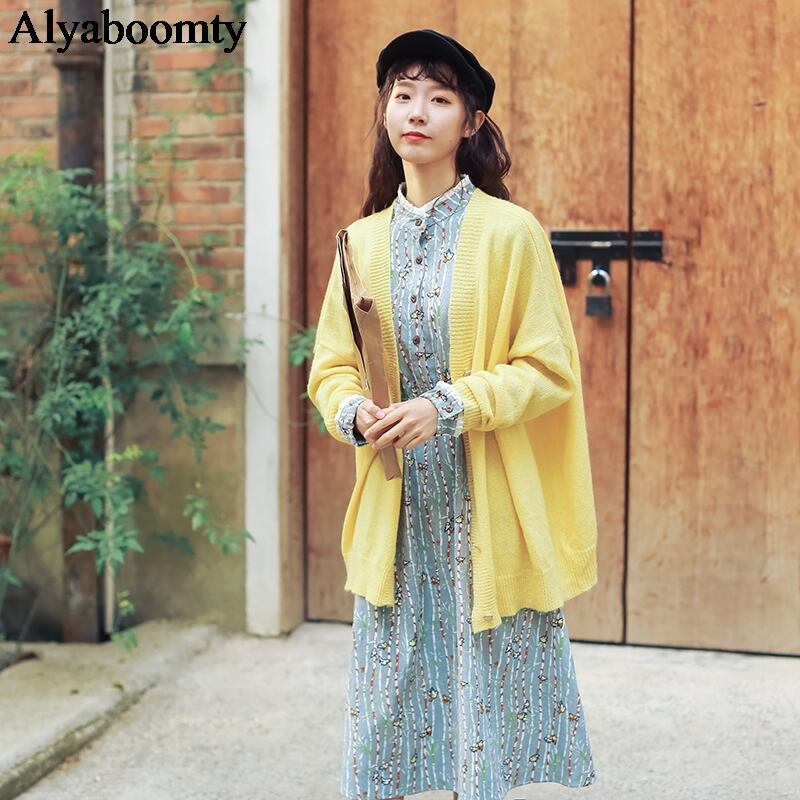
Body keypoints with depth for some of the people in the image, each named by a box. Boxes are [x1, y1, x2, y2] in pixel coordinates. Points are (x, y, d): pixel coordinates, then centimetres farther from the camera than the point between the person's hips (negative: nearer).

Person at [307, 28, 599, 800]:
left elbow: (549, 369, -8)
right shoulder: (363, 239, 7)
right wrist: (355, 412, -12)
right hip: (393, 511, 4)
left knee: (483, 694, 5)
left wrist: (448, 407, -20)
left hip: (485, 510, -3)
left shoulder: (510, 232, -6)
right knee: (379, 698, 7)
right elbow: (329, 369, 10)